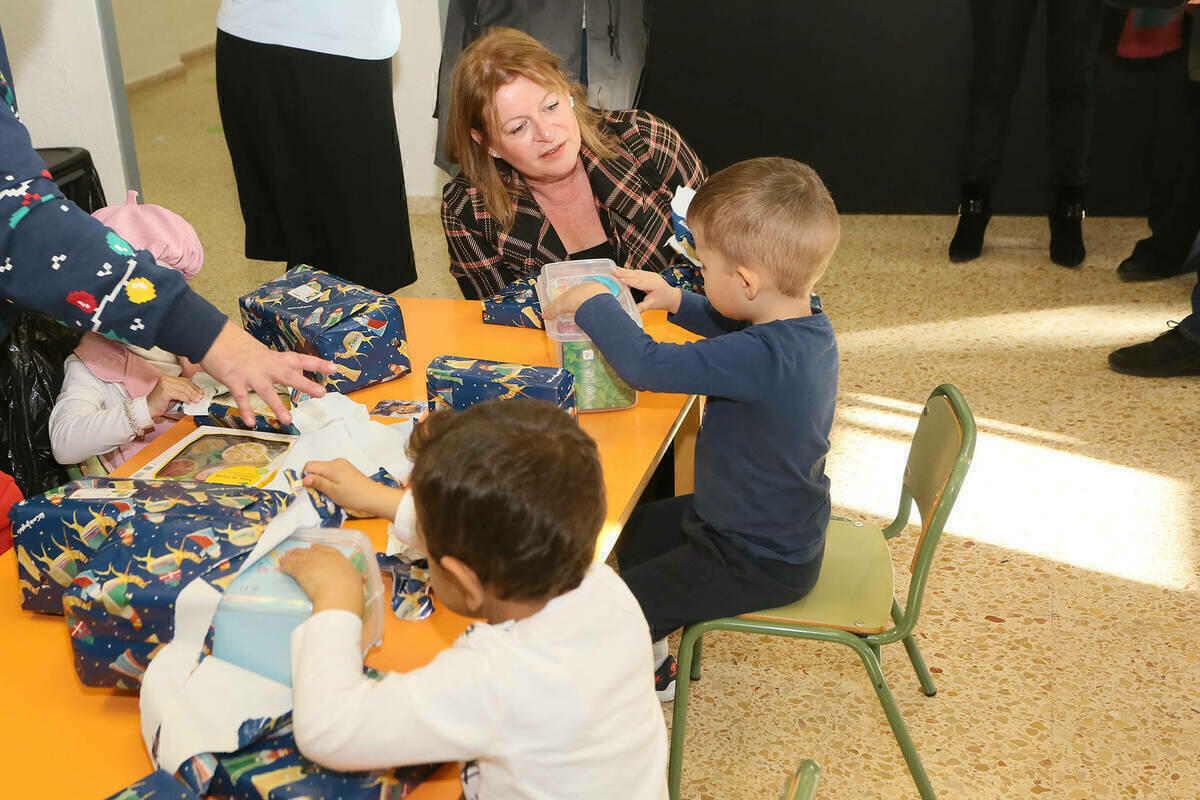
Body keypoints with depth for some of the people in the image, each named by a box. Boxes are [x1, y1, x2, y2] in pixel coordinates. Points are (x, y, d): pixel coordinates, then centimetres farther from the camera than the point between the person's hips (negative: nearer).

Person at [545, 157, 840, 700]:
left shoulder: (761, 359, -37)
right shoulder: (808, 325, -7)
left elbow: (644, 365, -39)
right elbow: (735, 329, 17)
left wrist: (593, 304, -23)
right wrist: (679, 302, 6)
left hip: (758, 563, -10)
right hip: (785, 527, 10)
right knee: (635, 531, 26)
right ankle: (650, 665, 40)